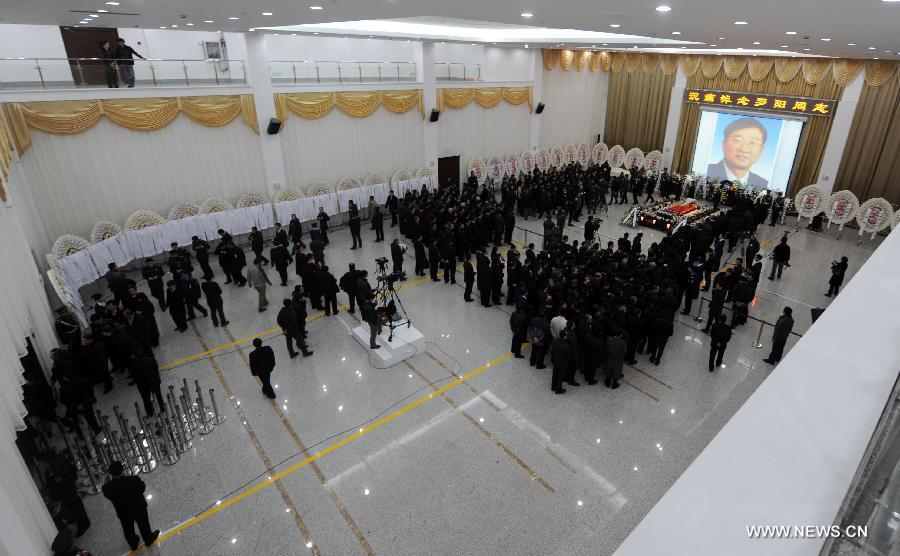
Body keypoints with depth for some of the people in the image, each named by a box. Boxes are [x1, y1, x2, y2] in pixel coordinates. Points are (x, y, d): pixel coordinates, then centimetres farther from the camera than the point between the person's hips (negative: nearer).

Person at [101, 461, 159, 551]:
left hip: (123, 513, 2)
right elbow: (142, 488, -18)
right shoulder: (133, 480, -38)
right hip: (138, 509, -2)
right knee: (143, 525, 26)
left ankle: (133, 544, 55)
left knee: (128, 528, 30)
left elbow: (108, 496, -7)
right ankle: (149, 540, 51)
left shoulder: (107, 488, -30)